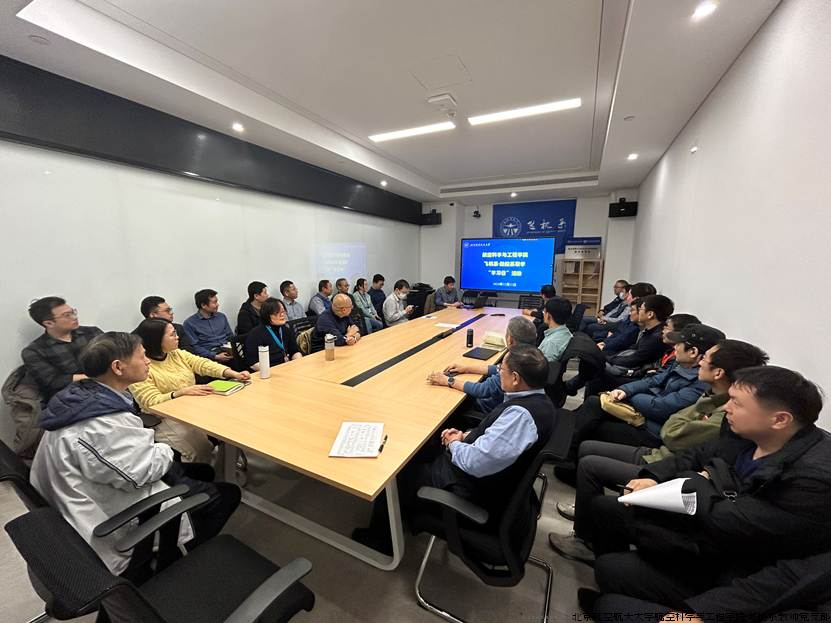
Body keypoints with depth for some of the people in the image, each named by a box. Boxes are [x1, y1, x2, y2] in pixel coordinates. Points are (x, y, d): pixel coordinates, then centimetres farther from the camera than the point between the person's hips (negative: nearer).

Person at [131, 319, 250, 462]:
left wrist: (233, 373, -19)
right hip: (165, 419, -6)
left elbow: (203, 364, -4)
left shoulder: (177, 354, 7)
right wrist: (182, 392, -33)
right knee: (200, 448, -25)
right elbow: (152, 402, -19)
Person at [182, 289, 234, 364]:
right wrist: (215, 356, -15)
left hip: (228, 352, 5)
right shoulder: (190, 322, 3)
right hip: (210, 356, -4)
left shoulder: (222, 316, 18)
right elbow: (195, 347, -3)